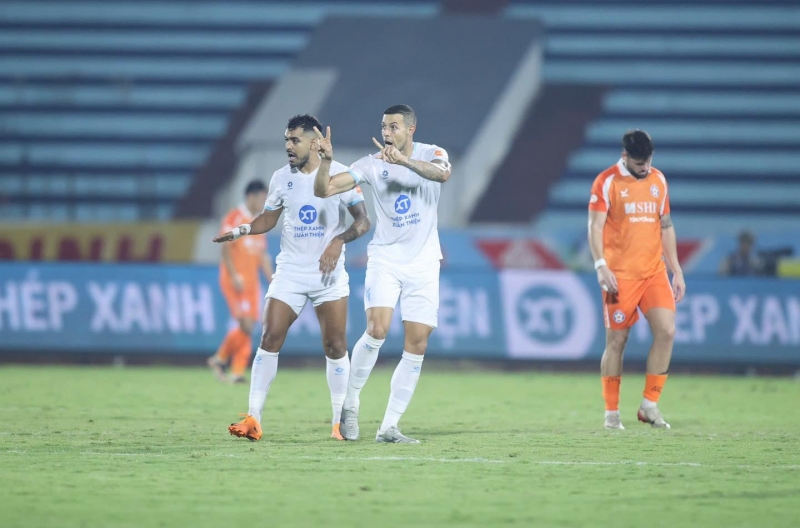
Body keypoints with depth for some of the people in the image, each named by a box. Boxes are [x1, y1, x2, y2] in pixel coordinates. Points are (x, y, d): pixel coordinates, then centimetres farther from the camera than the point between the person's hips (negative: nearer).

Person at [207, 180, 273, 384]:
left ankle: (238, 371, 2)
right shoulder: (234, 218, -7)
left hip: (251, 281, 7)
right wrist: (234, 276, -19)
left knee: (249, 327, 0)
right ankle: (220, 359, 1)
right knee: (245, 324, -16)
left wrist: (272, 279, 10)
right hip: (235, 279, -7)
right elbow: (226, 249, -12)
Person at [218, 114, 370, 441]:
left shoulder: (339, 174, -6)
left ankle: (341, 421, 10)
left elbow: (362, 221, -7)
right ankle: (253, 419, -10)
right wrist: (242, 230, -5)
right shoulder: (281, 178, 4)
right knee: (270, 338, -10)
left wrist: (339, 241, -24)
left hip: (329, 276, -2)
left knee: (335, 346, -2)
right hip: (290, 273, 2)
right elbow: (269, 218, 15)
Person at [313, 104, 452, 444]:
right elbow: (324, 190, -9)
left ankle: (389, 427, 5)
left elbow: (442, 173, -28)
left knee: (417, 345, -2)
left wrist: (404, 160, -42)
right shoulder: (372, 164, -3)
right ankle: (350, 401, -2)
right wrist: (326, 160, -28)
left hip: (423, 263, 1)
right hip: (384, 259, -1)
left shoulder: (431, 154, -4)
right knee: (377, 329, -22)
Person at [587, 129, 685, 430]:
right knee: (616, 341, 0)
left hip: (654, 272, 4)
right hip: (620, 275, -4)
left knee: (666, 331, -10)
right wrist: (601, 266, -21)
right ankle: (611, 413, 9)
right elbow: (595, 227, -8)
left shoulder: (658, 180, 12)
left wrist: (677, 271, 14)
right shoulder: (606, 182, -4)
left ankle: (649, 405, 0)